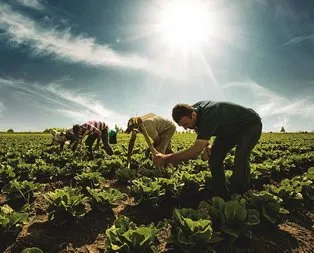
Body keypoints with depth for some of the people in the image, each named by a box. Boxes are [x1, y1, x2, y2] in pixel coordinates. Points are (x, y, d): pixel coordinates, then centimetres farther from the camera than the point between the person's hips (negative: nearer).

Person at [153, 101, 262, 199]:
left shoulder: (208, 117, -42)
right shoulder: (193, 109, -15)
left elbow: (196, 150, -46)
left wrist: (166, 159, -46)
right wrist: (206, 145, -6)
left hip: (251, 124, -7)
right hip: (230, 128, 8)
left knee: (240, 158, -30)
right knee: (214, 158, -6)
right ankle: (222, 196, 4)